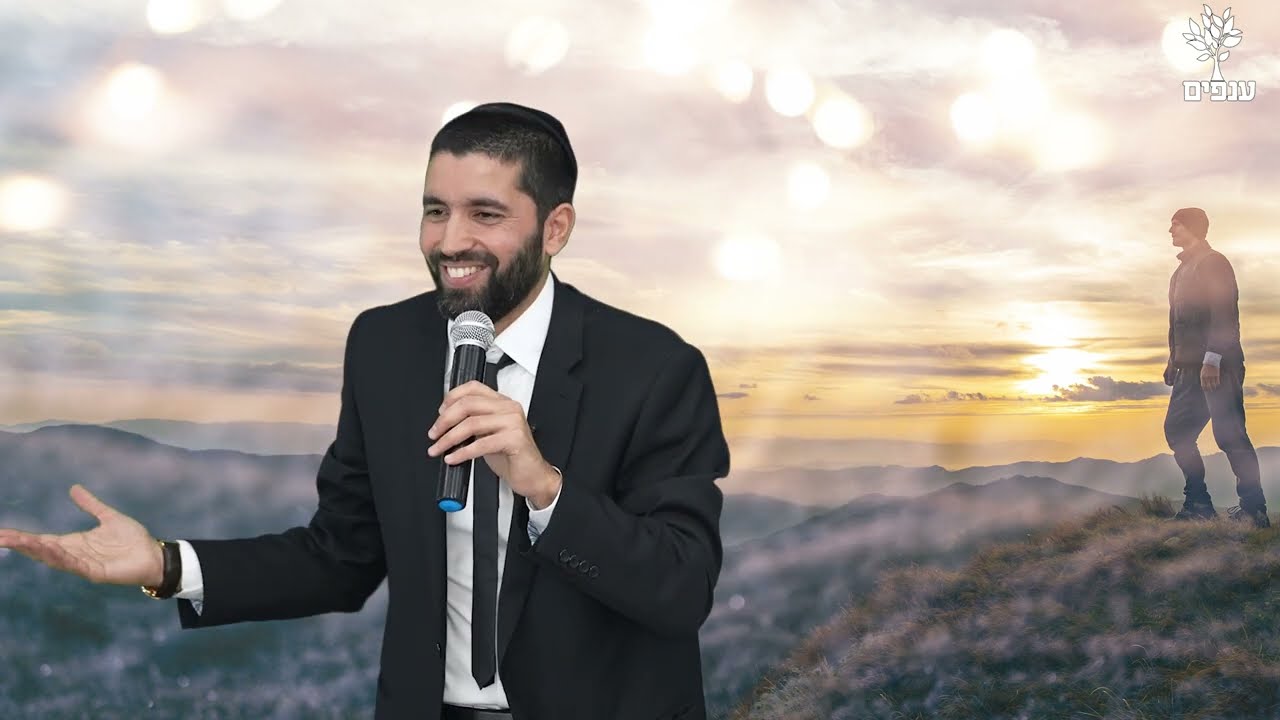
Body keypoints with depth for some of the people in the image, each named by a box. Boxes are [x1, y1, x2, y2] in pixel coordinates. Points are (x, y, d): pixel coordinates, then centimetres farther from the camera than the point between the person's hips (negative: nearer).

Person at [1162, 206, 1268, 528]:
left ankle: (1254, 509, -9)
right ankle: (1198, 502, 13)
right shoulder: (1181, 271, 21)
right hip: (1190, 367, 9)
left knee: (1229, 434, -12)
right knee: (1177, 429, 7)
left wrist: (1212, 359, -23)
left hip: (1218, 365, -9)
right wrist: (1174, 358, 17)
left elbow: (1225, 314, -16)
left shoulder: (1214, 263, -6)